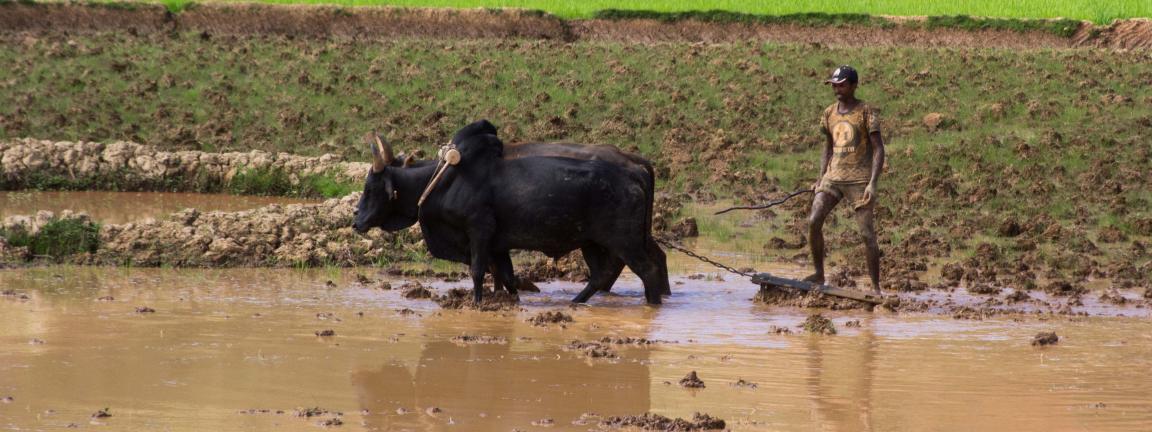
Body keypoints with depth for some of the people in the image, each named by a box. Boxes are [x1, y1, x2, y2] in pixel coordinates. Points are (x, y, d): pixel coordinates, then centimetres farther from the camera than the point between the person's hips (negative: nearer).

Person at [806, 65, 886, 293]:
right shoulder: (829, 114, 11)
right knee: (814, 221, -12)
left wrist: (873, 183, -17)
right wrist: (821, 179, 12)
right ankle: (818, 274, 2)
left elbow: (878, 149, -8)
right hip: (834, 176, 5)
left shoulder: (866, 112, -6)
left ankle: (876, 287, 1)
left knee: (867, 233, -6)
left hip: (859, 179, -5)